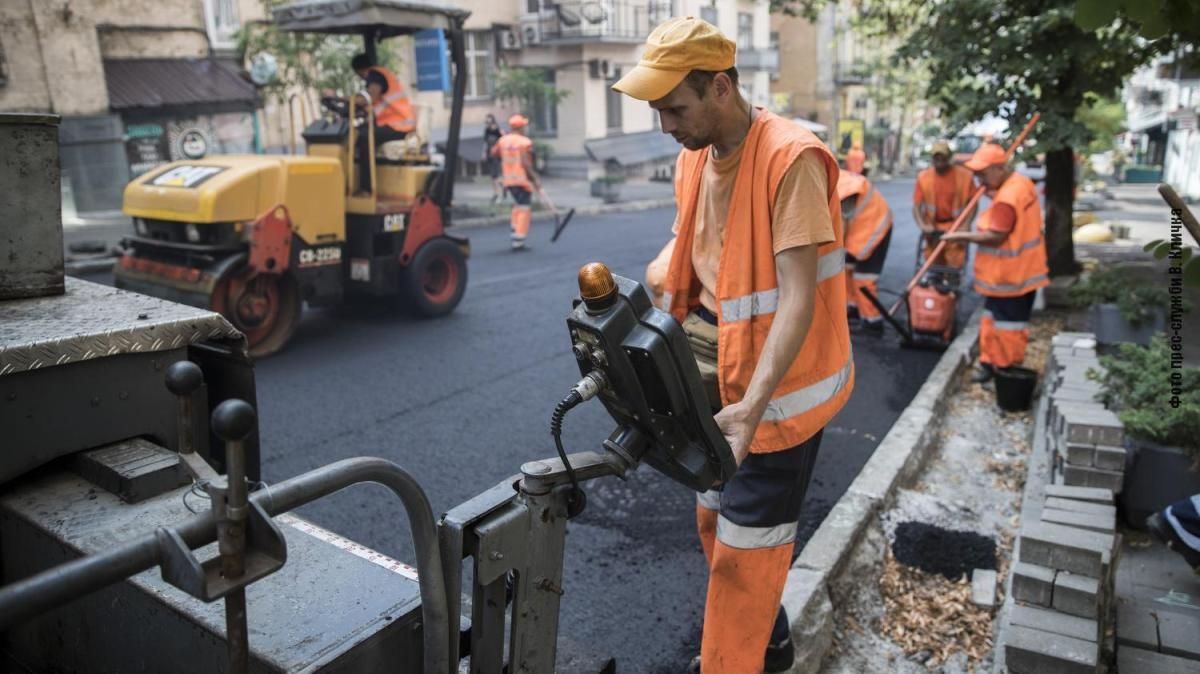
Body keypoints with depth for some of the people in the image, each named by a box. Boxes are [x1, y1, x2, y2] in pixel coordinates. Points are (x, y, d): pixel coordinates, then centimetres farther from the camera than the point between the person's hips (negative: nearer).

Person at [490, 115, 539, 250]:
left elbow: (493, 153, 20)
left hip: (508, 179, 7)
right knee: (524, 209, -1)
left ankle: (515, 233, 18)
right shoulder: (525, 142, -12)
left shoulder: (503, 140, 6)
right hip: (522, 179, -7)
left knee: (518, 204, 24)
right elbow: (525, 163, -18)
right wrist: (534, 177, -10)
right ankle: (518, 241, -5)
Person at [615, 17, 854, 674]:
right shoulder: (693, 160, 4)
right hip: (720, 379, 8)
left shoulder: (792, 159, -21)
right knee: (715, 520, 20)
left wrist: (752, 406, -34)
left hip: (779, 386, -8)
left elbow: (798, 299, -26)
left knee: (744, 544, 2)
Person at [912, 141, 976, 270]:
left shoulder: (964, 175, -11)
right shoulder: (923, 177, -9)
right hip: (933, 228, 1)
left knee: (954, 265, -3)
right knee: (933, 265, 8)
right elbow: (916, 206, -9)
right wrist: (922, 225, -26)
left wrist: (966, 225, -17)